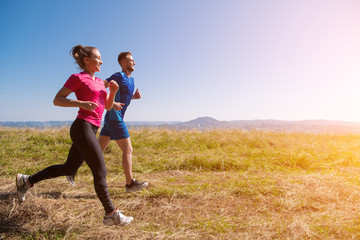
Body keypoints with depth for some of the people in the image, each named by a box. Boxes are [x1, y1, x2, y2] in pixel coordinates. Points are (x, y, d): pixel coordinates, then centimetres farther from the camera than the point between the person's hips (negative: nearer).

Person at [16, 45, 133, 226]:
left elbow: (108, 106, 19)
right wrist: (82, 103, -18)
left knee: (69, 168, 18)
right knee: (100, 171, -5)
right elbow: (57, 100, -5)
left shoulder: (99, 81, 19)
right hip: (82, 127, -9)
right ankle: (111, 214, 6)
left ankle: (26, 180, 32)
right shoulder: (78, 78, -3)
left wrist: (113, 91, 1)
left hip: (91, 130, 9)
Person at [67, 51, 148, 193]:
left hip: (111, 119, 9)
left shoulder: (131, 79, 17)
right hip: (115, 119, -9)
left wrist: (134, 96, 9)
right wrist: (112, 103, -23)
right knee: (127, 150, -3)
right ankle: (130, 183, 7)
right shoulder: (119, 76, -11)